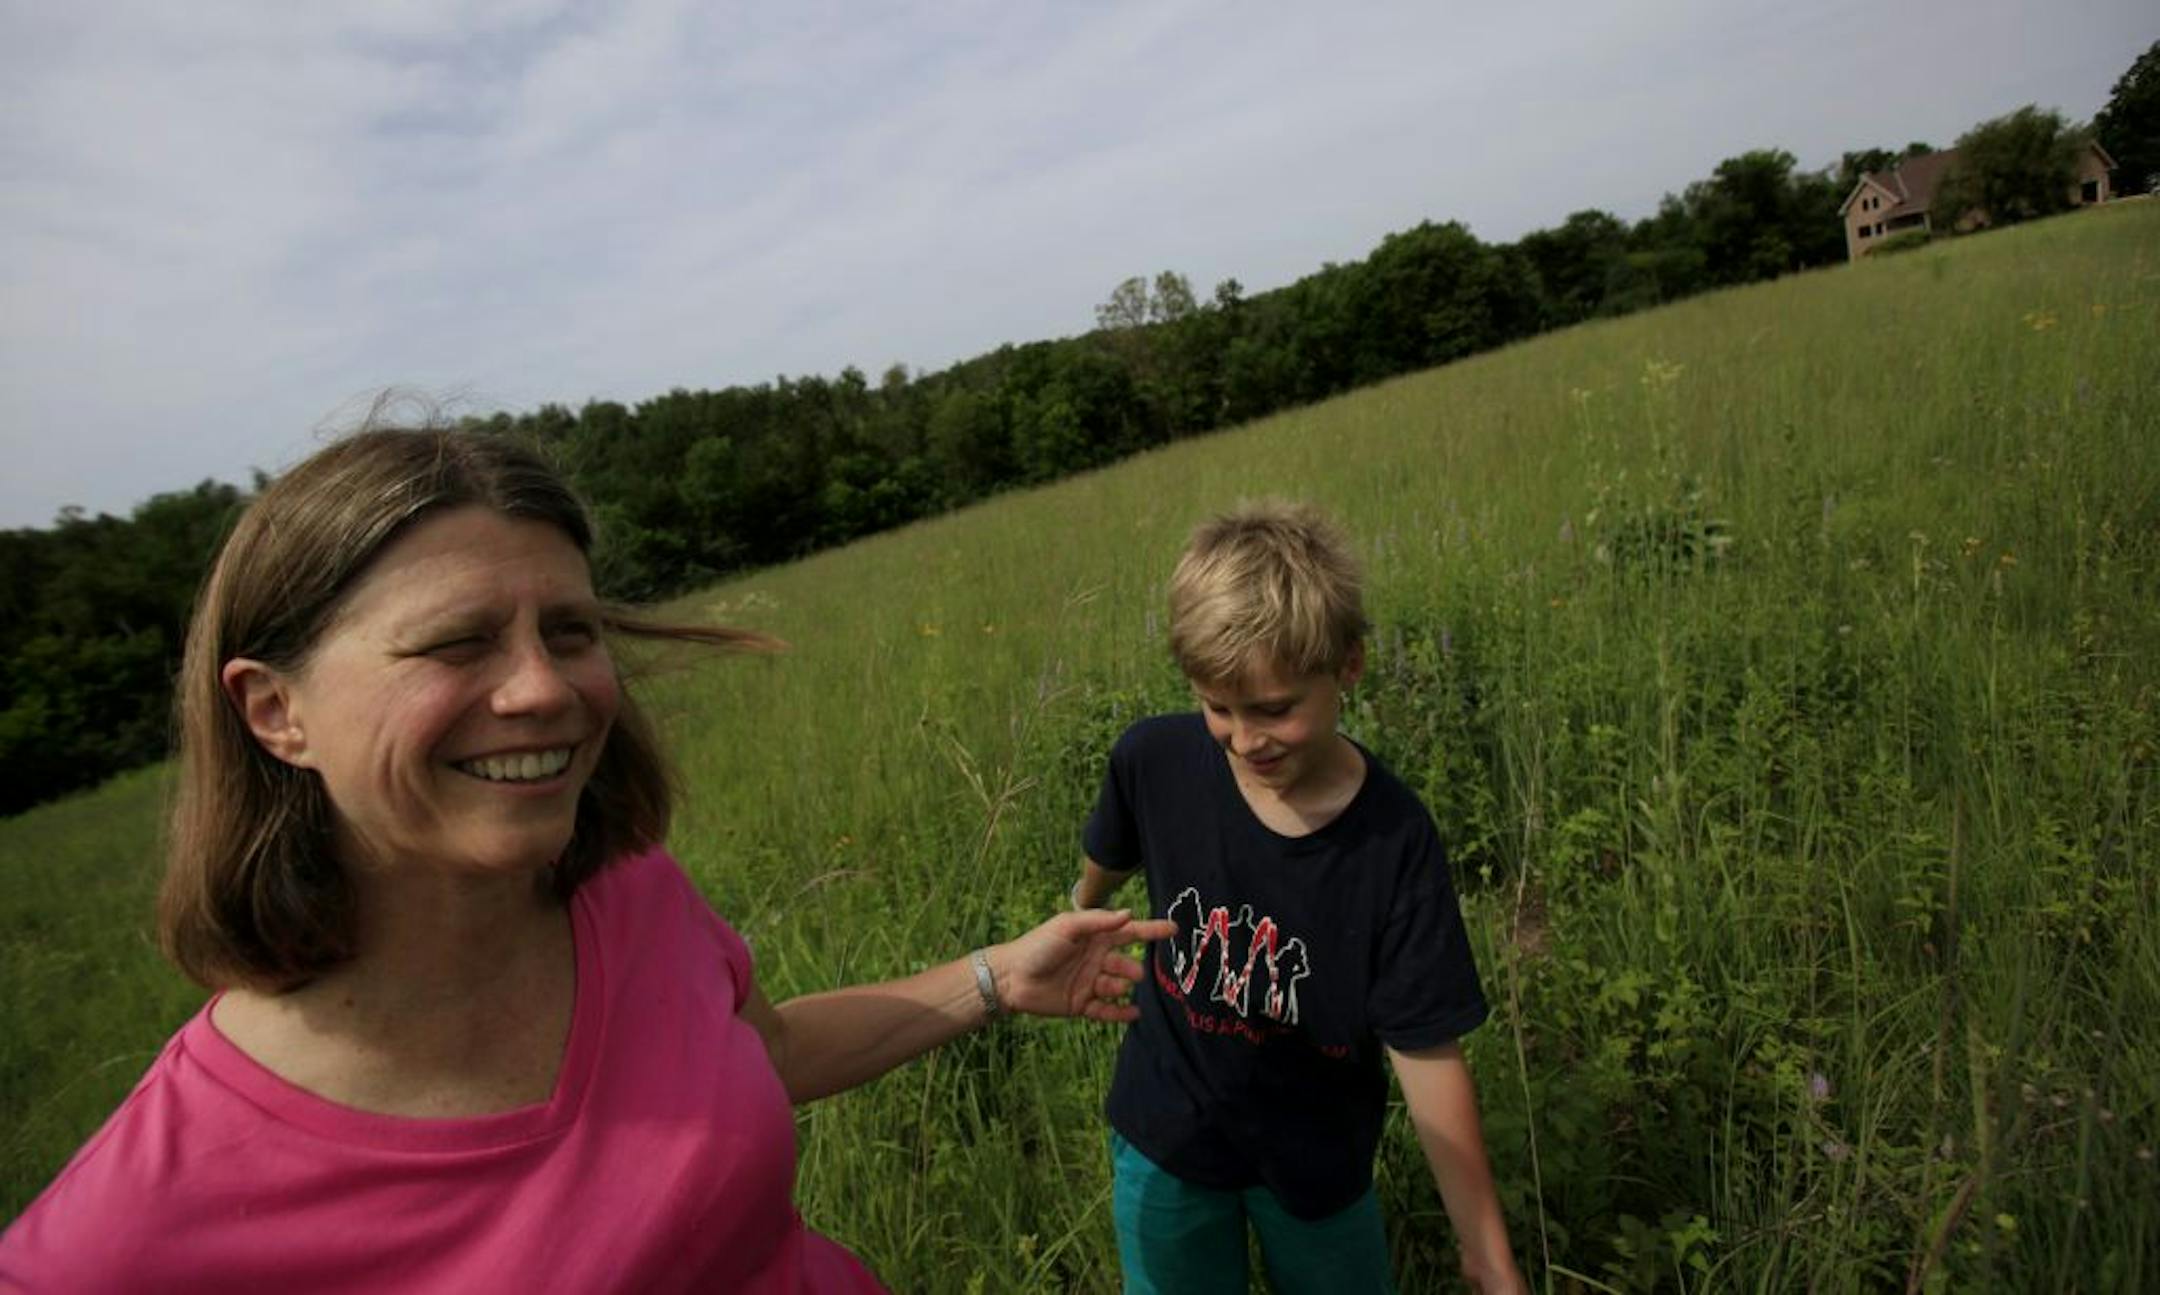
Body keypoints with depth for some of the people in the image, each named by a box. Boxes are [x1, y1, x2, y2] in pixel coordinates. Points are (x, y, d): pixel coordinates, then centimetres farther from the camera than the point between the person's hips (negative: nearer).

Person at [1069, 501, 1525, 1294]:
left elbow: (1428, 1052, -19)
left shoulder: (1393, 841, -26)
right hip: (1165, 1135, 1)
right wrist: (1082, 906, 22)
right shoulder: (1154, 761, -22)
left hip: (1317, 1152, -1)